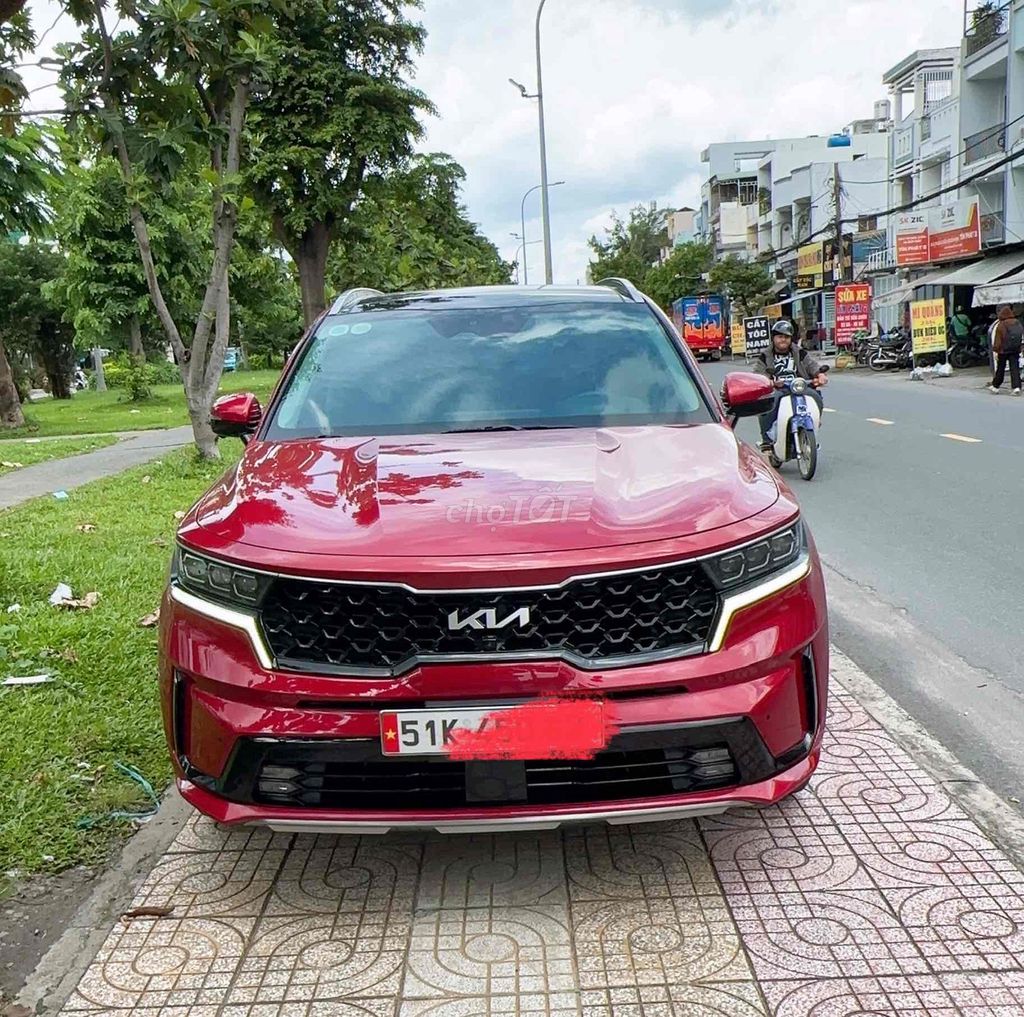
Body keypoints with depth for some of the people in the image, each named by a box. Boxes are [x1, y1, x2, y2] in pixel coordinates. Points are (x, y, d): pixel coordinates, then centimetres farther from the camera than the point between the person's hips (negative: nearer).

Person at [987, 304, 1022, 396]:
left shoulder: (1001, 325, -13)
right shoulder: (1018, 323, 3)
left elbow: (997, 340, -11)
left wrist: (996, 351, -5)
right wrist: (1019, 348, 18)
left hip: (1003, 351, -3)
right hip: (1015, 350, 3)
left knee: (1000, 369, 10)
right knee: (1015, 368, 0)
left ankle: (995, 386, 23)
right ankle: (1016, 387, -11)